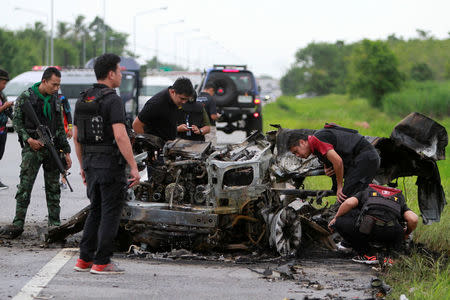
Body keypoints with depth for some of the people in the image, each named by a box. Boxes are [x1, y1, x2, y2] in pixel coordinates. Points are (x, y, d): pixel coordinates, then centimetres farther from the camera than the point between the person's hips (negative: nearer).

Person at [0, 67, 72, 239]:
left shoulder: (55, 100, 11)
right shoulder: (25, 97, -4)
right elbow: (17, 122, -2)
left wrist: (66, 151, 14)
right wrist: (28, 139, -17)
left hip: (52, 148, 4)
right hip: (33, 148, -4)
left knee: (53, 188, 6)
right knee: (24, 187, -8)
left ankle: (55, 223, 11)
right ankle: (18, 224, -8)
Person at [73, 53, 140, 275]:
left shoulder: (82, 100, 9)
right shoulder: (112, 100, -15)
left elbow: (76, 136, 14)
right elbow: (120, 136, -23)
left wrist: (83, 166, 22)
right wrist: (133, 167, -20)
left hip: (91, 164, 8)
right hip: (111, 165, -8)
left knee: (96, 211, 17)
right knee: (110, 213, 0)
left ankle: (84, 260, 16)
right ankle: (102, 263, 1)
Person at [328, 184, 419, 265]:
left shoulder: (365, 193, 33)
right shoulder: (399, 199, 35)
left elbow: (349, 203, 10)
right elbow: (413, 219, 15)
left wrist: (335, 218, 25)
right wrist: (407, 234, 34)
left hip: (367, 226, -3)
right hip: (390, 232, 3)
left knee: (339, 222, 23)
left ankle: (366, 255, 16)